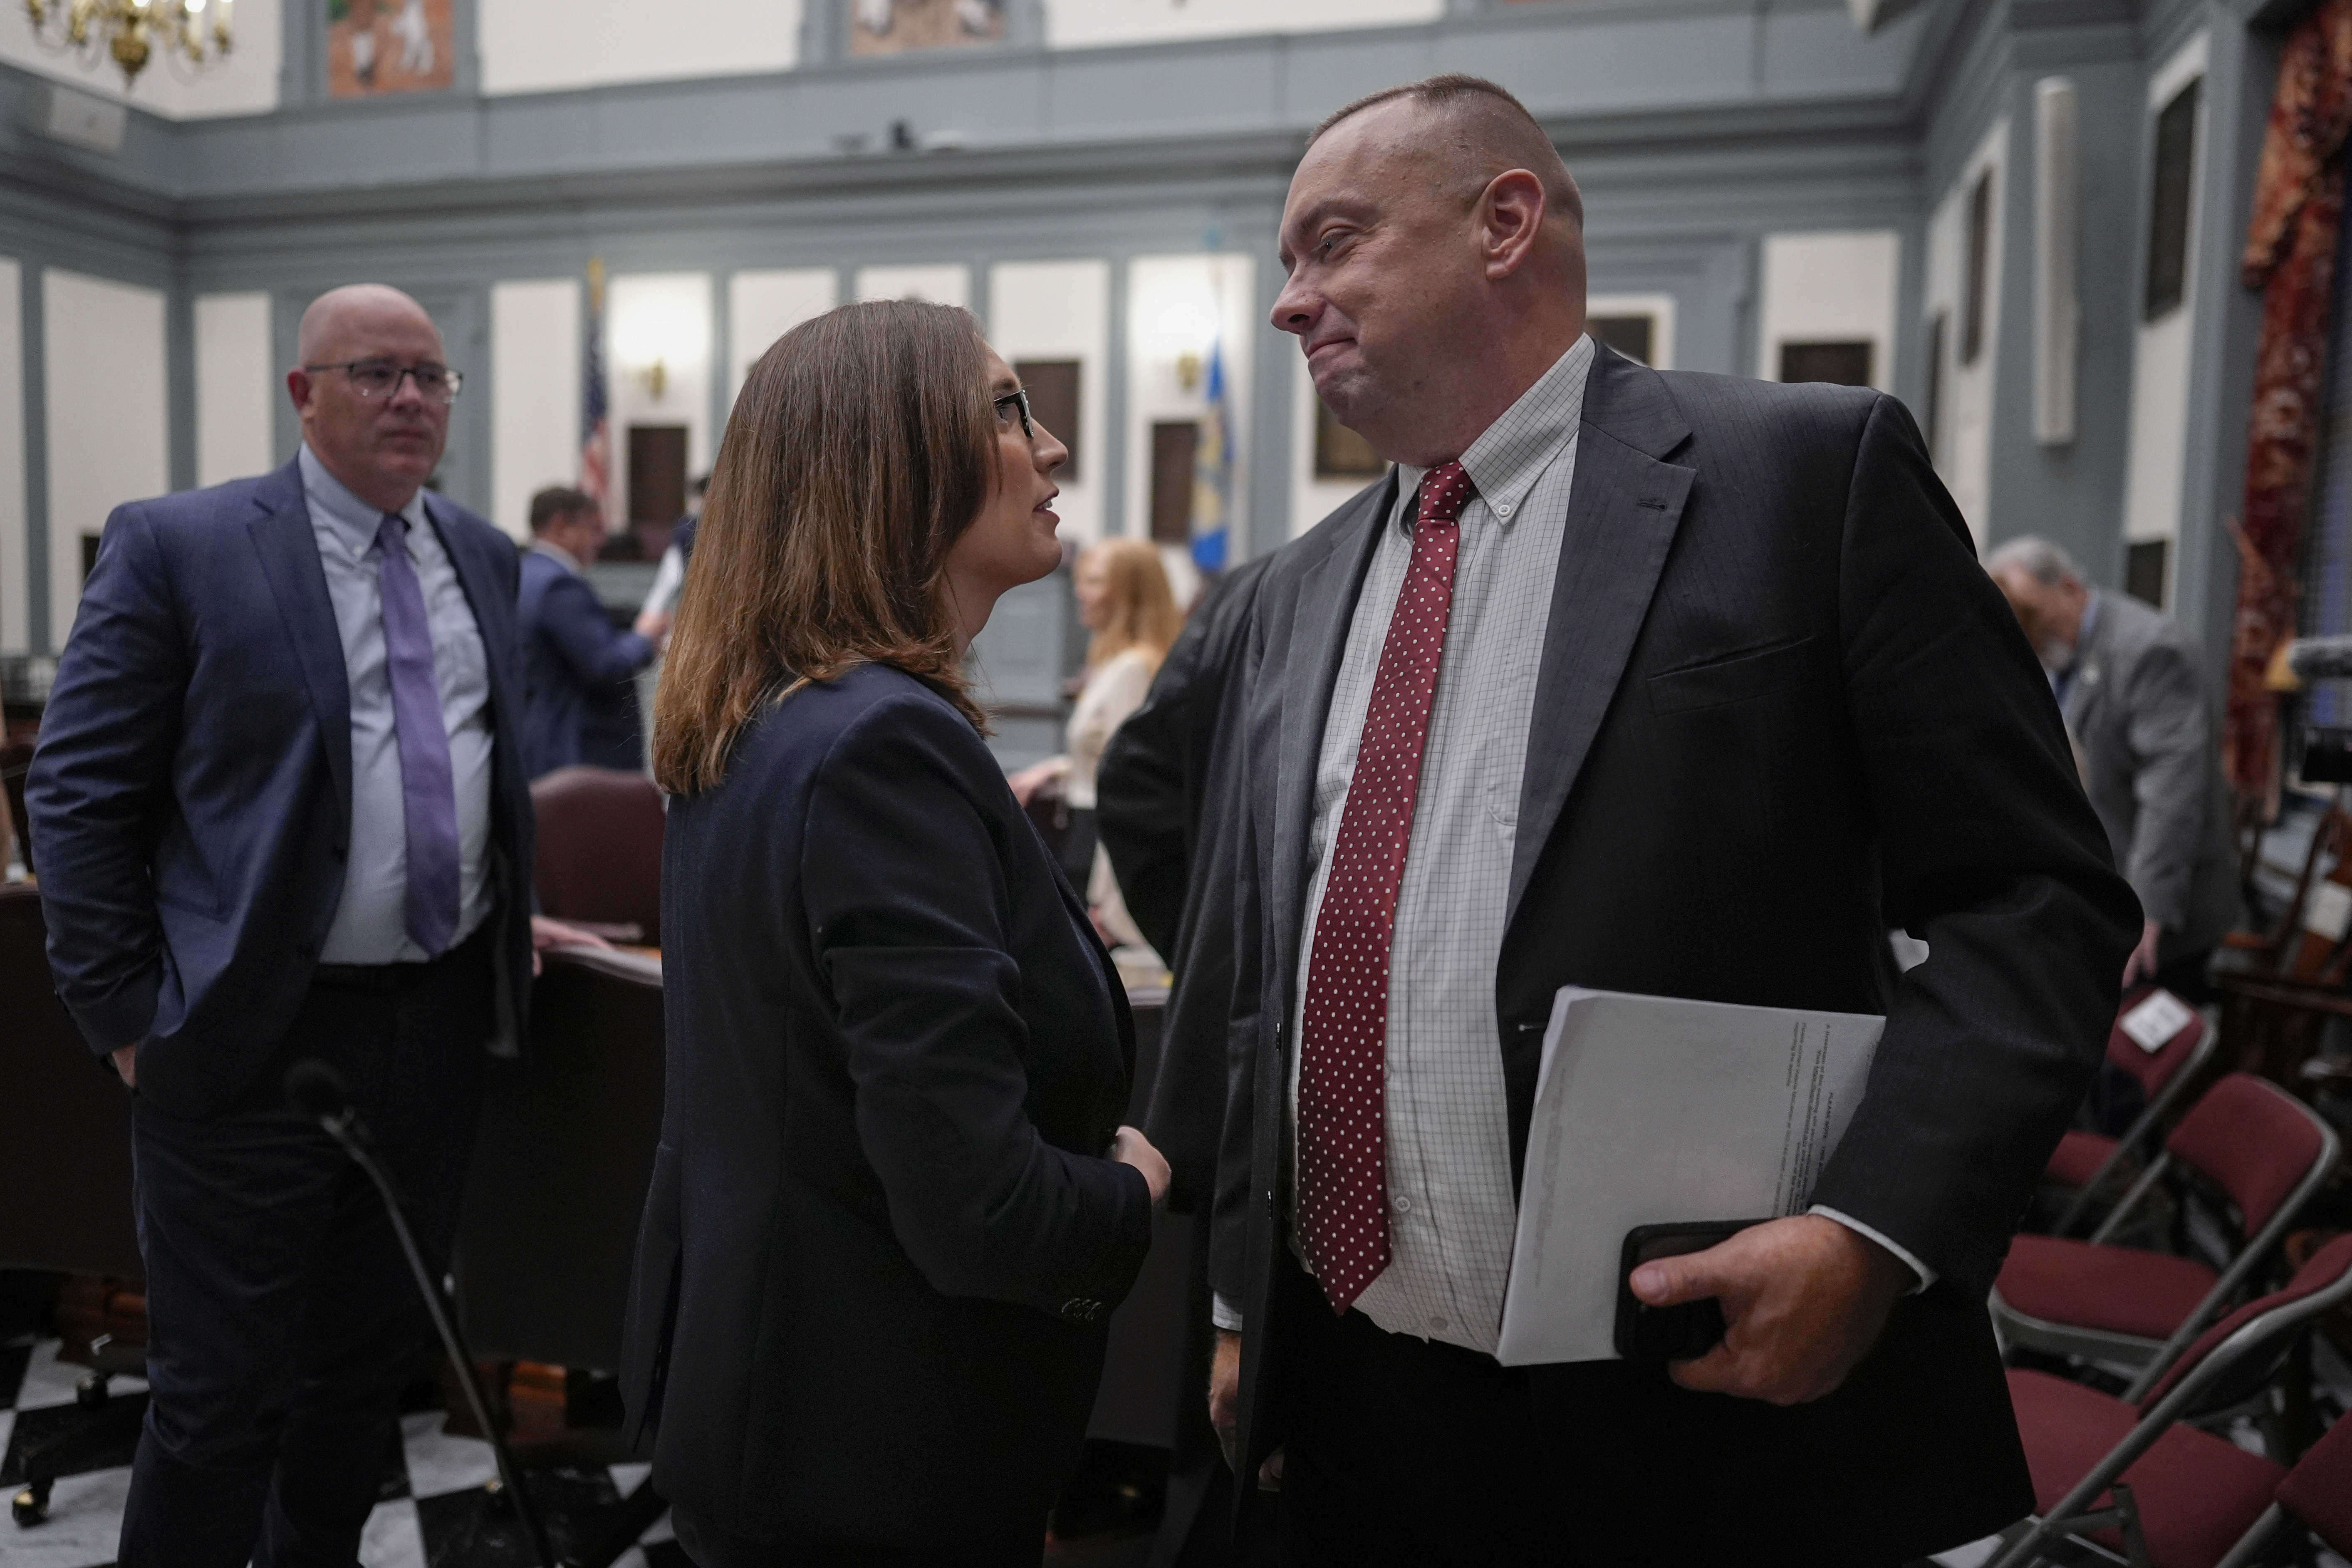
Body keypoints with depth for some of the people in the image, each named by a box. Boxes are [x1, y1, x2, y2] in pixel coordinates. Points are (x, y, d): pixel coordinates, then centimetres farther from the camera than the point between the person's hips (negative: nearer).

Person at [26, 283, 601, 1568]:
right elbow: (80, 795, -7)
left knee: (375, 1356, 19)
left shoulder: (483, 557, 9)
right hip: (256, 1033, -5)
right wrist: (127, 1013, -9)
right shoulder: (177, 545, -7)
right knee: (225, 1394, 6)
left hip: (443, 1017, 5)